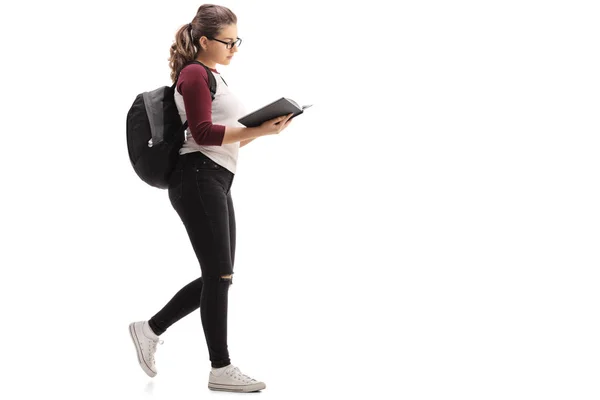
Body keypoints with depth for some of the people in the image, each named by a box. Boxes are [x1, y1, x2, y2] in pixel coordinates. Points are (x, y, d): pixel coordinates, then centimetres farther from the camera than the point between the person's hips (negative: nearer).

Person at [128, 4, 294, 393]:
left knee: (218, 276, 10)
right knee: (219, 274, -6)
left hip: (216, 183, 10)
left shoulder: (213, 77, 23)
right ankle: (221, 369, 3)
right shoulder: (195, 74, -6)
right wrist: (259, 131, -21)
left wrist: (264, 127, 8)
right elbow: (204, 134, -17)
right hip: (199, 179, -10)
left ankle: (151, 329, 21)